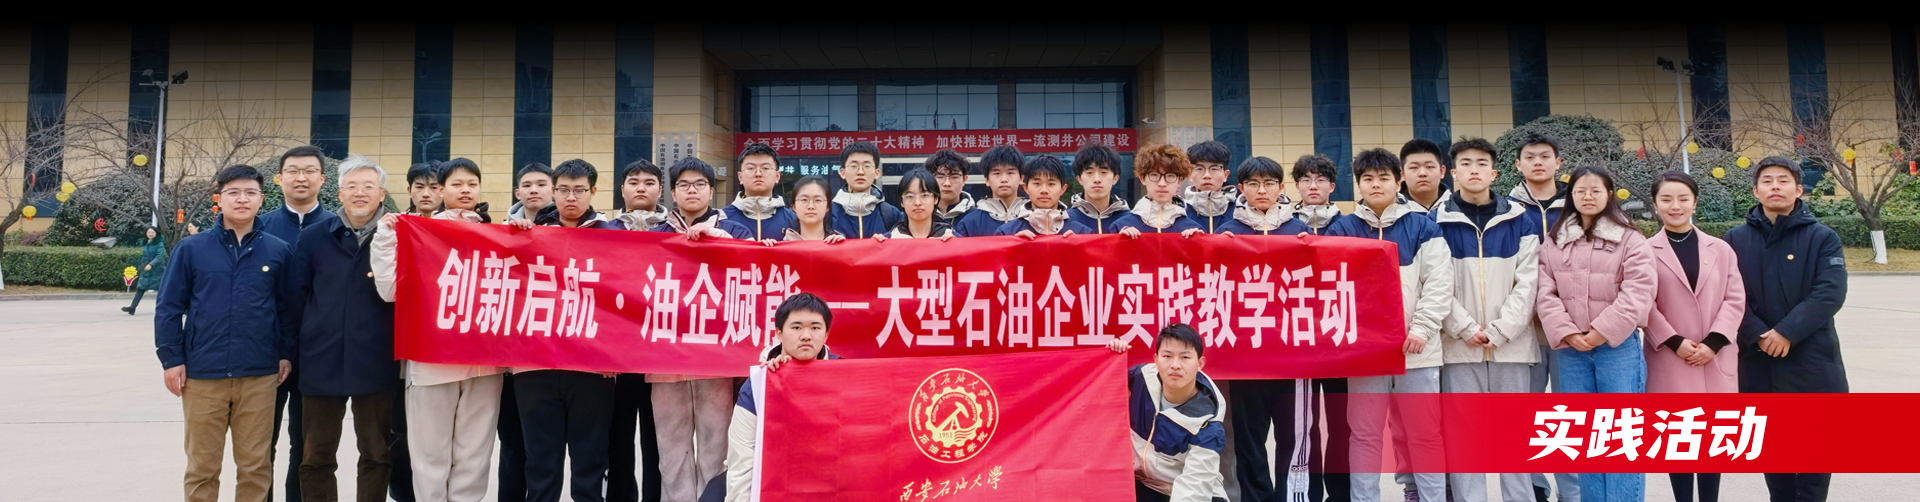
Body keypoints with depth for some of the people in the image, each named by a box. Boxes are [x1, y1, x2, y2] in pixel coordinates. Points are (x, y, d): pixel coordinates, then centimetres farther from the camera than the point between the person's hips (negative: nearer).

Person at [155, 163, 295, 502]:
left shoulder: (278, 251, 3)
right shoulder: (191, 249, 1)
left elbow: (287, 307, 9)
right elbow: (169, 307, 3)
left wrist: (286, 353, 5)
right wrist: (171, 359, -1)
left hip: (259, 376, 0)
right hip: (202, 375, 0)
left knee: (256, 466, 7)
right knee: (202, 466, 10)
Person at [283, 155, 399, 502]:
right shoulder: (313, 238, 6)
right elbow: (295, 299, 8)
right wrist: (299, 348, 7)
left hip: (376, 366, -1)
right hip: (321, 365, 2)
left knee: (377, 456, 8)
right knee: (317, 459, 10)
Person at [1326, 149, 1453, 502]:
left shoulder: (1422, 227, 5)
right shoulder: (1343, 230, 9)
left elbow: (1439, 282, -1)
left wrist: (1422, 328, -10)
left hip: (1416, 349, -1)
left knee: (1424, 432, 3)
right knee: (1365, 433, 4)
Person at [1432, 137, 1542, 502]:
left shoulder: (1520, 220, 8)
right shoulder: (1438, 222, 4)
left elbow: (1527, 282, 1)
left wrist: (1499, 331, -8)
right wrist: (1466, 329, -10)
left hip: (1512, 345, 1)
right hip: (1458, 347, -1)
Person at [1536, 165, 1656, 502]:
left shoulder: (1629, 240, 1)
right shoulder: (1554, 243, 10)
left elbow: (1637, 293, -9)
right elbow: (1546, 294, 3)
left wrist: (1602, 332, -15)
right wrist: (1566, 333, -10)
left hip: (1619, 347, -3)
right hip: (1570, 350, 3)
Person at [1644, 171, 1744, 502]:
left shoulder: (1720, 249, 9)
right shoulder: (1646, 251, 0)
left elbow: (1735, 299, 3)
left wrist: (1713, 342, -9)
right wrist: (1675, 342, -13)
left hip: (1716, 360, 2)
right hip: (1669, 361, -2)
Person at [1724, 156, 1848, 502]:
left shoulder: (1822, 238, 1)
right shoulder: (1736, 240, 5)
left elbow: (1830, 293, -11)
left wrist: (1787, 332, -19)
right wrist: (1759, 336, -16)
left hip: (1812, 363, -2)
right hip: (1758, 364, 2)